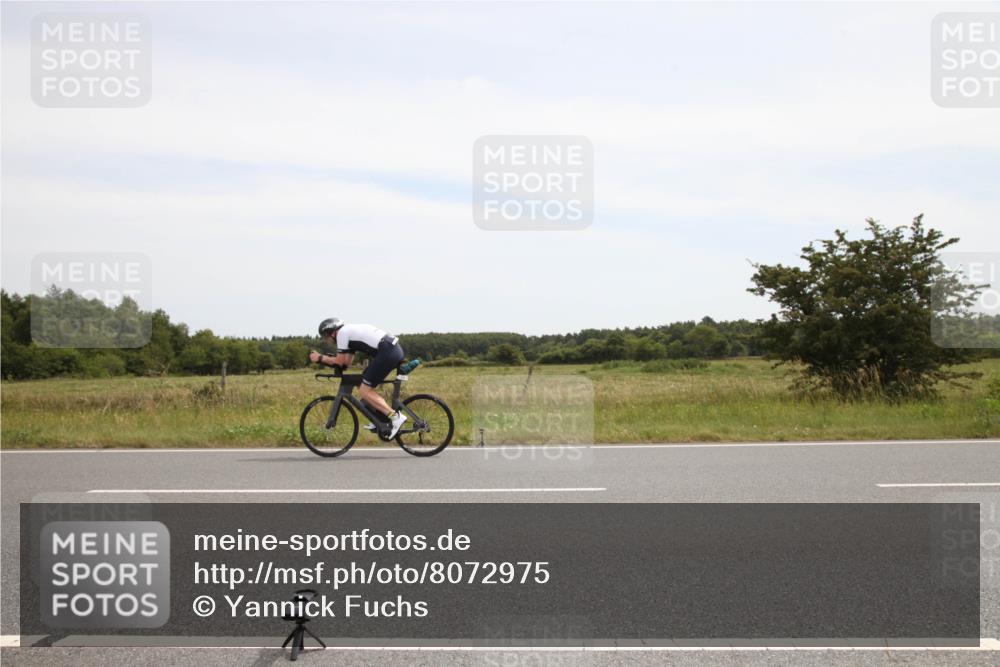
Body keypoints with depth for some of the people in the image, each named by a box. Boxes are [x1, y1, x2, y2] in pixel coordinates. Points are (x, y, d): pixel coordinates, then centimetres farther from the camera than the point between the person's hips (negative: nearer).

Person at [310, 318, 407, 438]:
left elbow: (340, 362, 0)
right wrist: (324, 358, 21)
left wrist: (319, 358, 12)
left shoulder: (342, 333, -1)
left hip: (388, 352, -10)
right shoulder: (350, 331, 27)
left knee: (364, 391, -5)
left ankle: (396, 416, -14)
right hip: (395, 349, 10)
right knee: (365, 387, 19)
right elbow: (347, 362, 24)